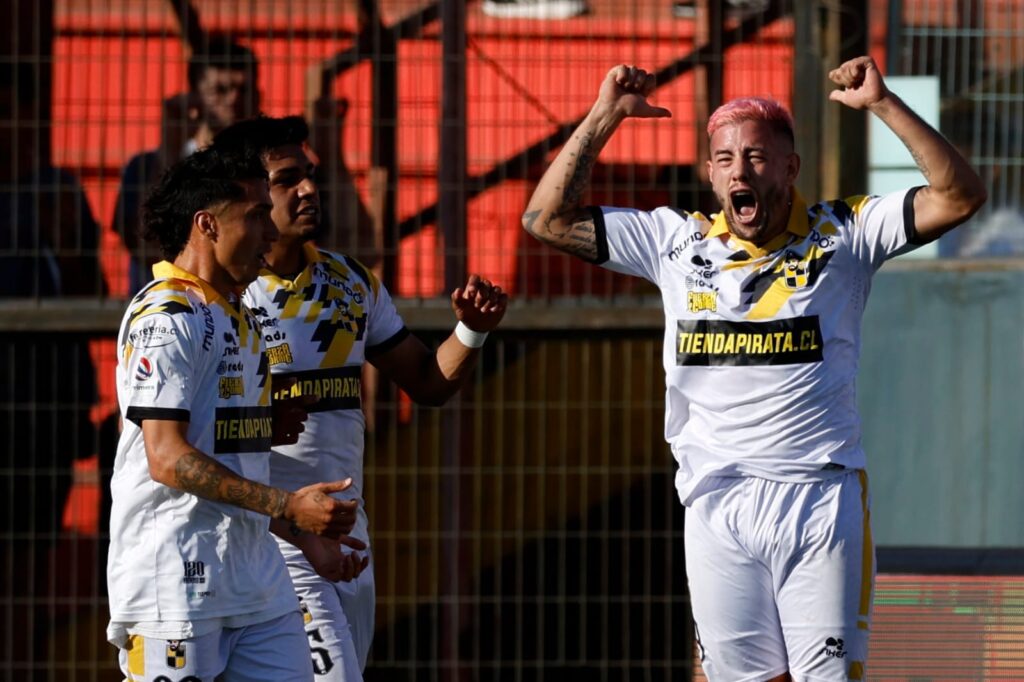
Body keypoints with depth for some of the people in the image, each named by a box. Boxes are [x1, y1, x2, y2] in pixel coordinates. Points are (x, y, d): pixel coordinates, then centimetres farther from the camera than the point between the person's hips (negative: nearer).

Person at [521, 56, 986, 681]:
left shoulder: (842, 235, 4)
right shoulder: (676, 243, 10)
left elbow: (960, 196, -4)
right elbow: (548, 219, 11)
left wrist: (883, 105, -11)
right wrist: (604, 118, 5)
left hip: (822, 501, -2)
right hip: (718, 506, 2)